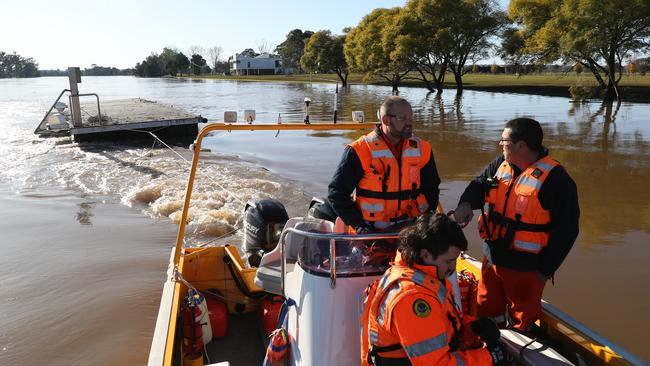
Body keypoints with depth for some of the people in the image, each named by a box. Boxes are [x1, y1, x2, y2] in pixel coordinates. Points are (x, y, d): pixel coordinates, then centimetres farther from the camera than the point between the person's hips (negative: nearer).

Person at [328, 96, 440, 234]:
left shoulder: (422, 150, 6)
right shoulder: (360, 151, -8)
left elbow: (431, 189, 20)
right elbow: (336, 192, -5)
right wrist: (359, 225, -11)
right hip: (371, 232, -3)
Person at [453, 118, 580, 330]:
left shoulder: (555, 179, -18)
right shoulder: (500, 164, 1)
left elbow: (566, 230, -15)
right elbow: (479, 185, 12)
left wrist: (545, 271, -12)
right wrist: (466, 203, -13)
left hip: (525, 269, -6)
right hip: (492, 259, 6)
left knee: (521, 325, 14)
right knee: (487, 314, 24)